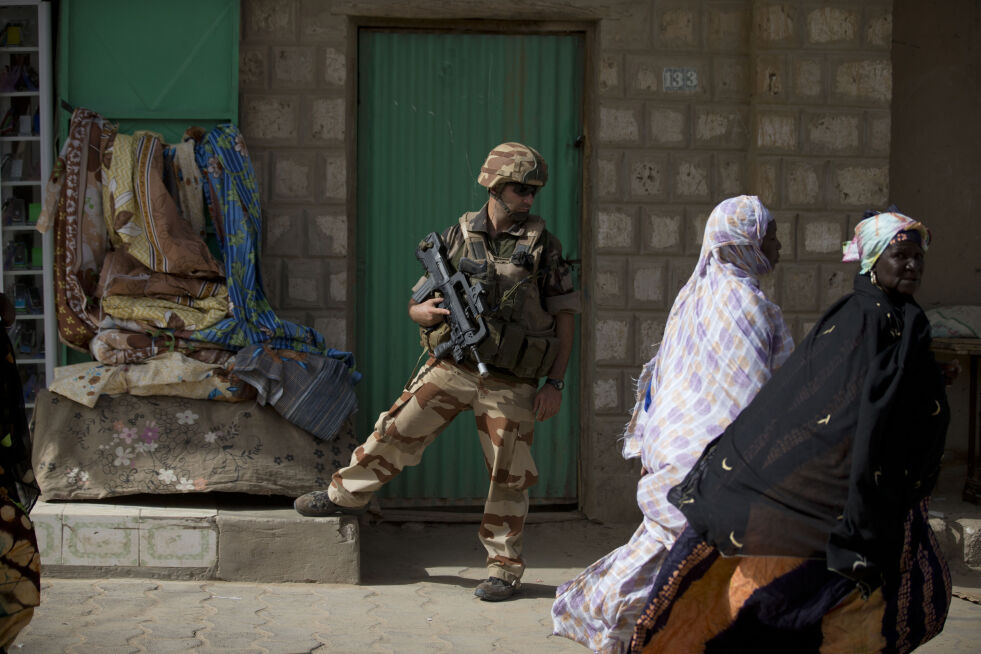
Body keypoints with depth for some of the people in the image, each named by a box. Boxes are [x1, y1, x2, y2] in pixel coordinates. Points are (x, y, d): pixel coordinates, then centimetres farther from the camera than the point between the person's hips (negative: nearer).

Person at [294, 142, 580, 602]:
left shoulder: (542, 244, -1)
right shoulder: (458, 235, 5)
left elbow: (564, 315, 1)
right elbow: (416, 303, 11)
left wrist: (555, 383, -5)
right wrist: (424, 312, -14)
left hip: (509, 383, -2)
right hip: (452, 367, 2)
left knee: (509, 476, 2)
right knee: (396, 432, 4)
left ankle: (504, 568, 16)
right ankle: (343, 495, 26)